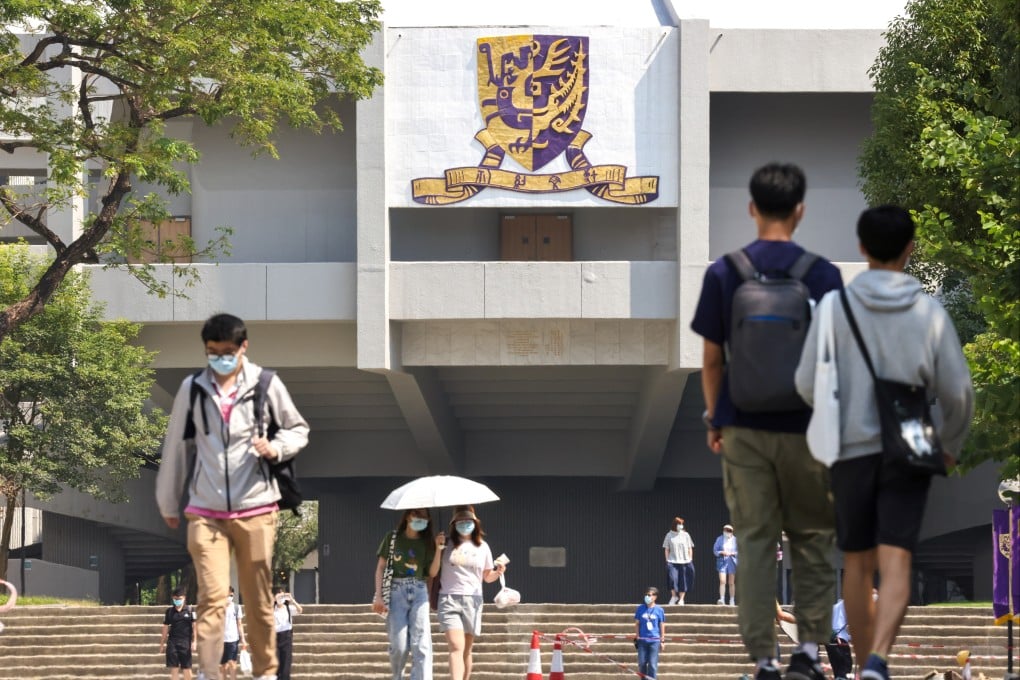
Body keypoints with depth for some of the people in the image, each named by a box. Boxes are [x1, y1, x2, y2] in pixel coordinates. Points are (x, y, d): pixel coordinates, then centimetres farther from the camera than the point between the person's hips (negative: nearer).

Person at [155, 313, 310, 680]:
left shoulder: (266, 384, 0)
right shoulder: (192, 388, 4)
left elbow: (298, 429, 12)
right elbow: (176, 446, 13)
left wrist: (276, 448, -11)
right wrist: (169, 503, 19)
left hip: (255, 509, 0)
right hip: (205, 512, 0)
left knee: (259, 600, 7)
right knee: (212, 596, -11)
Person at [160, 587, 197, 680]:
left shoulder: (190, 611, 1)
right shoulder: (169, 612, 7)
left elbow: (194, 626, -1)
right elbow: (165, 628, 11)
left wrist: (194, 641, -10)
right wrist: (162, 643, 11)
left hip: (185, 642, -1)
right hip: (173, 642, 1)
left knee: (187, 669, 2)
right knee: (174, 668, -1)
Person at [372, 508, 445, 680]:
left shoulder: (427, 542, 11)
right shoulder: (392, 538, 6)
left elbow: (432, 573, 6)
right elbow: (380, 567, 5)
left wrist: (438, 549, -4)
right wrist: (378, 596, -4)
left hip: (419, 593, 2)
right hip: (396, 592, -2)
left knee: (421, 644, -13)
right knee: (399, 645, -5)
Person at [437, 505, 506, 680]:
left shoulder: (482, 547, 11)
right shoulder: (446, 544, 4)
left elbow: (487, 577, 17)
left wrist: (498, 572, -1)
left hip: (473, 600, 3)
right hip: (449, 600, -3)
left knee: (466, 651, 9)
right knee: (456, 647, -18)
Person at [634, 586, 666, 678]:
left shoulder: (659, 610, 0)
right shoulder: (640, 608, 5)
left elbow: (662, 626, 5)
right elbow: (637, 623, 9)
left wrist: (662, 641, 4)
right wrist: (637, 637, 4)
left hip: (654, 640, -2)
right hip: (642, 640, 2)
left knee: (652, 664, -3)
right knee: (642, 663, 6)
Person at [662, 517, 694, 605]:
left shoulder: (685, 535, 5)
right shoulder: (669, 535, 3)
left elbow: (690, 548, 9)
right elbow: (666, 549, 6)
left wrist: (690, 560, 3)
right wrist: (667, 561, 0)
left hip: (684, 561, 1)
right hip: (672, 562, -1)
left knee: (683, 581, 2)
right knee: (672, 579, -14)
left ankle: (681, 599, 13)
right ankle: (674, 596, 5)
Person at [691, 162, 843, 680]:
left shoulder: (723, 273, -2)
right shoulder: (822, 274, -5)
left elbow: (712, 358, 1)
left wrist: (713, 418, 13)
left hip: (743, 428, 1)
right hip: (806, 428, -1)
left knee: (754, 542, 5)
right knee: (812, 538, 12)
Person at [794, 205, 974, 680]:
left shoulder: (836, 307, -6)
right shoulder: (930, 313, -4)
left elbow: (807, 383, -6)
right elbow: (958, 392, -1)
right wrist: (952, 443, 17)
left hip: (851, 450, 1)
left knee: (858, 564, 15)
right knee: (895, 565, -7)